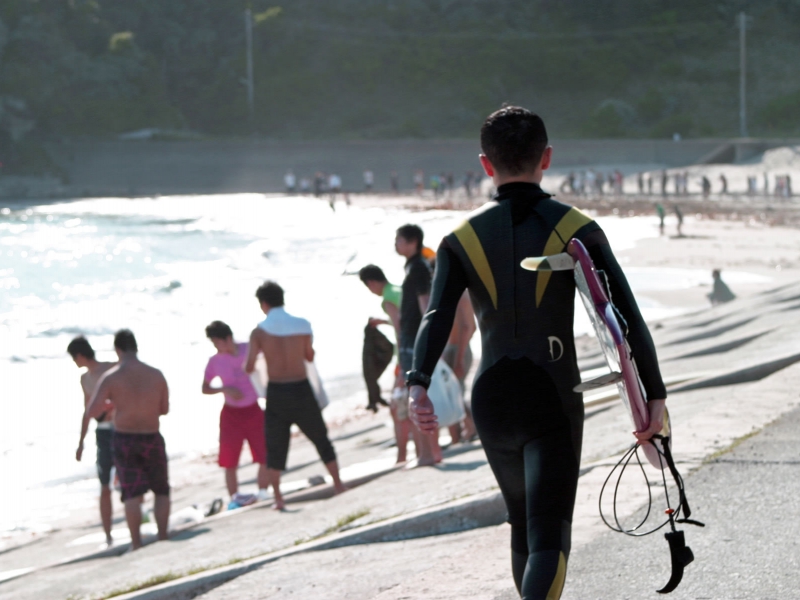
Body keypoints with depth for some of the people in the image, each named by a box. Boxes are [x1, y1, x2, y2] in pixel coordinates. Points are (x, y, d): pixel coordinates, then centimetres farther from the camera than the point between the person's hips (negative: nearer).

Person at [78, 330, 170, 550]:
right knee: (161, 491, 15)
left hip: (124, 440, -1)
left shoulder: (110, 377, -10)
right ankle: (162, 538, 11)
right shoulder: (156, 375, -4)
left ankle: (136, 543, -2)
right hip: (152, 439, 1)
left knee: (132, 494, 3)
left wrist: (111, 405, 5)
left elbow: (91, 412, -14)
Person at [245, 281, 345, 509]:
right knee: (321, 439, 17)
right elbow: (310, 356, 8)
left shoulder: (259, 331, -7)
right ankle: (338, 485, 22)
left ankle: (278, 498, 3)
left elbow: (249, 368, -8)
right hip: (301, 390, 1)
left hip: (276, 393, -1)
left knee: (274, 448, 9)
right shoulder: (302, 325, -4)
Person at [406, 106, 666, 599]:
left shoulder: (462, 239, 2)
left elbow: (437, 316, -14)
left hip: (492, 401, 4)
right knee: (548, 539, -8)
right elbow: (626, 317, -10)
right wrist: (655, 394, -5)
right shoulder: (577, 230, -3)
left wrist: (419, 386, -26)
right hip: (553, 402, -3)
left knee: (525, 523, 24)